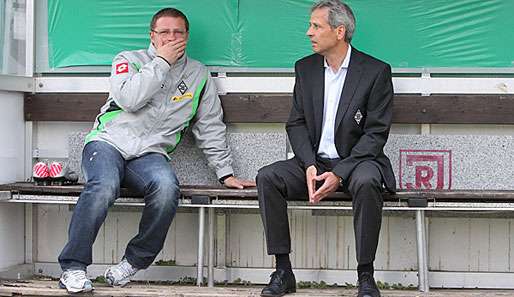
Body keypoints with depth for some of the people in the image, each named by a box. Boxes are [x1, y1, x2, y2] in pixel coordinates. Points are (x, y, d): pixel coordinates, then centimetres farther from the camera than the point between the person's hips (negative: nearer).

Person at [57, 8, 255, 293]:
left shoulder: (199, 75, 16)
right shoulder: (129, 60, 9)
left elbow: (211, 128, 19)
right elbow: (128, 99, -12)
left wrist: (226, 173, 13)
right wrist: (162, 62, -7)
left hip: (150, 153, 2)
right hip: (109, 141, -2)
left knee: (167, 188, -33)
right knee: (104, 186, -35)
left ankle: (134, 261, -16)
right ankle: (73, 267, -24)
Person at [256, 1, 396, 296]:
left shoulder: (376, 72, -6)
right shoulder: (305, 68, 9)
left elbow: (377, 133, -10)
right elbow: (296, 124, 7)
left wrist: (339, 174, -19)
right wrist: (310, 166, -12)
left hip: (355, 161, -4)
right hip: (314, 163, 4)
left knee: (367, 182, -38)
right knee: (267, 177, -21)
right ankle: (283, 270, -18)